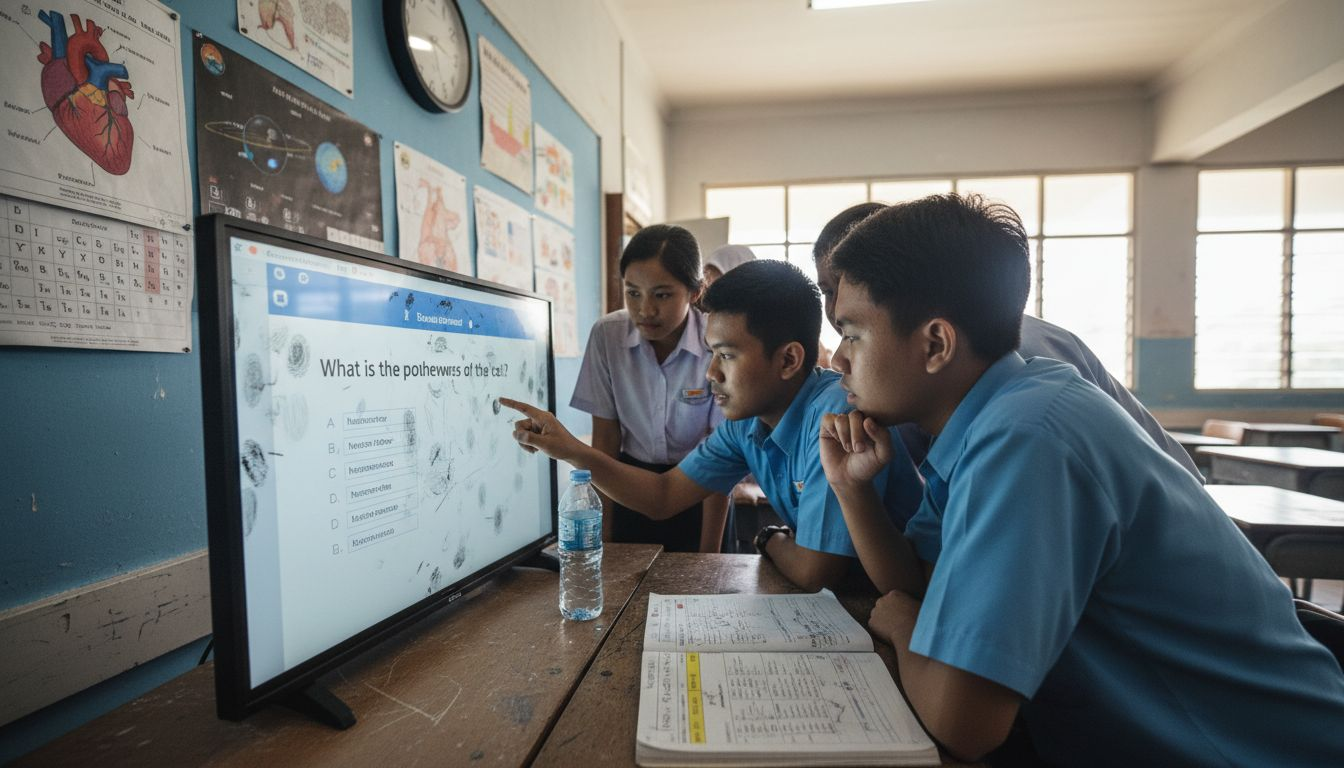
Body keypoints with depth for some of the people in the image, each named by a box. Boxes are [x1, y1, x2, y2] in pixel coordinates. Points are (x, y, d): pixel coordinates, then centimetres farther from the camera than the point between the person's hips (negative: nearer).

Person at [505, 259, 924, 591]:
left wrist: (771, 540, -7)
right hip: (834, 596, 6)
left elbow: (814, 572, -30)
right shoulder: (746, 421, -6)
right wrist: (572, 451, -11)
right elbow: (665, 495, 0)